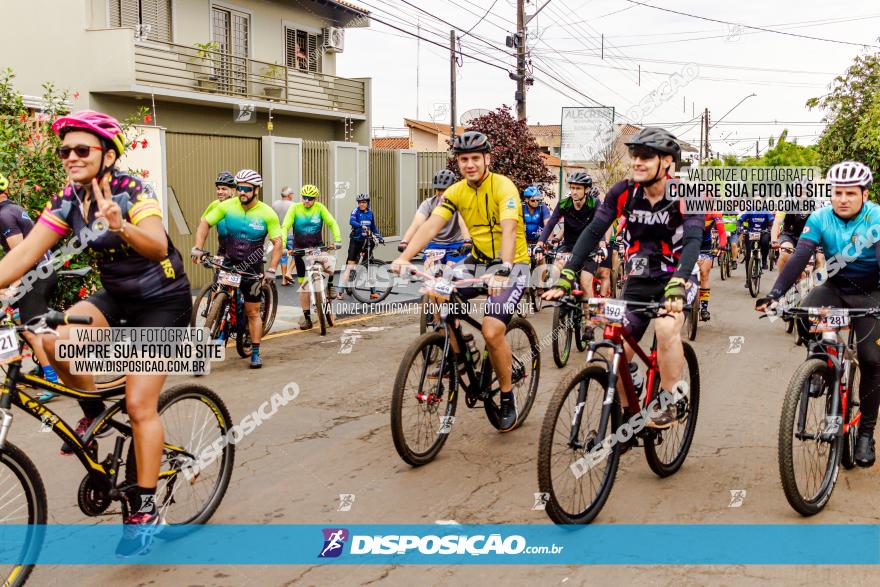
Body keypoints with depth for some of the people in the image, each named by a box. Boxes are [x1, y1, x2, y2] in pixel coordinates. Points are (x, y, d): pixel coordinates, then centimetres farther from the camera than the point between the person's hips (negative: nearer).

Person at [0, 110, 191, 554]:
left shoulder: (132, 191, -21)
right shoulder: (66, 201, -5)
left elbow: (157, 246, -38)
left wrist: (121, 227, -57)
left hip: (163, 301, -5)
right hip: (117, 296, 5)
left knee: (139, 404, -11)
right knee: (56, 339, -23)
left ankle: (144, 508, 2)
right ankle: (92, 412, 4)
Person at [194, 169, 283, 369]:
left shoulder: (267, 213, -12)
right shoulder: (228, 206, -8)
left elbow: (277, 243, -10)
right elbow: (205, 223, -1)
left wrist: (271, 270, -18)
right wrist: (198, 248, -14)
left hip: (252, 270, -1)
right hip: (229, 264, 1)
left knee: (253, 313, 5)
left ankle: (255, 352, 15)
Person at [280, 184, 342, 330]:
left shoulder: (320, 208, -7)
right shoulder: (294, 208, -9)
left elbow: (332, 223, -10)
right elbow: (285, 227, -15)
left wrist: (337, 240, -26)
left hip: (317, 246, 0)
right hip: (300, 248, 0)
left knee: (328, 266, -31)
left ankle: (329, 284, 3)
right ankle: (306, 317, 11)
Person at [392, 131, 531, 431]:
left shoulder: (503, 186, -19)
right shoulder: (456, 192, -3)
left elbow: (508, 229, -33)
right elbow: (432, 225, -16)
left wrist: (503, 270, -49)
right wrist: (404, 257, -31)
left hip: (512, 265, -6)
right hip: (478, 260, 6)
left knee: (492, 331, -21)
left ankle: (508, 399, 1)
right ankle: (456, 353, 8)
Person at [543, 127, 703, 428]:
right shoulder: (623, 192, -9)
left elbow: (693, 240, -30)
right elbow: (593, 232, -13)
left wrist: (676, 286, -48)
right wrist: (565, 278, -26)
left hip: (675, 280, -3)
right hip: (638, 281, 4)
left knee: (666, 328, -32)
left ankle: (669, 404, -13)